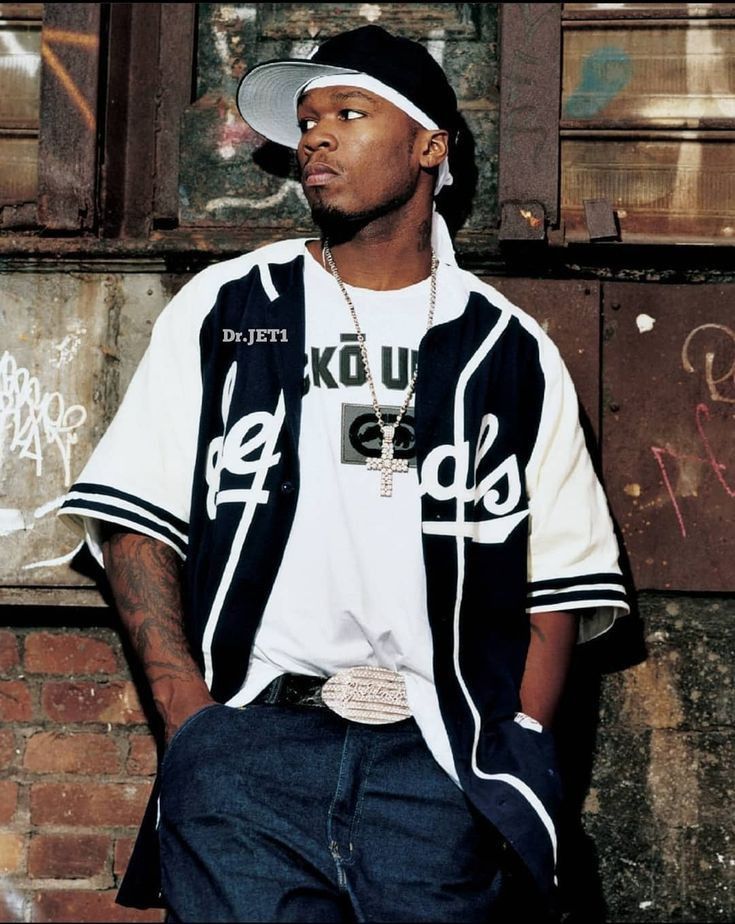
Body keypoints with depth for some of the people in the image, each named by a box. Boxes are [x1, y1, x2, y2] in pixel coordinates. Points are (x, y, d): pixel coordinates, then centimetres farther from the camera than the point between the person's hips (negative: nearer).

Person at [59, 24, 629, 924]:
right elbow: (135, 517, 5)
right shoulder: (223, 309, 10)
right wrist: (188, 718, -5)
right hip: (246, 744, 0)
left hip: (434, 759, 1)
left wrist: (518, 754, -3)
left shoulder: (508, 351, 10)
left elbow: (561, 578, 9)